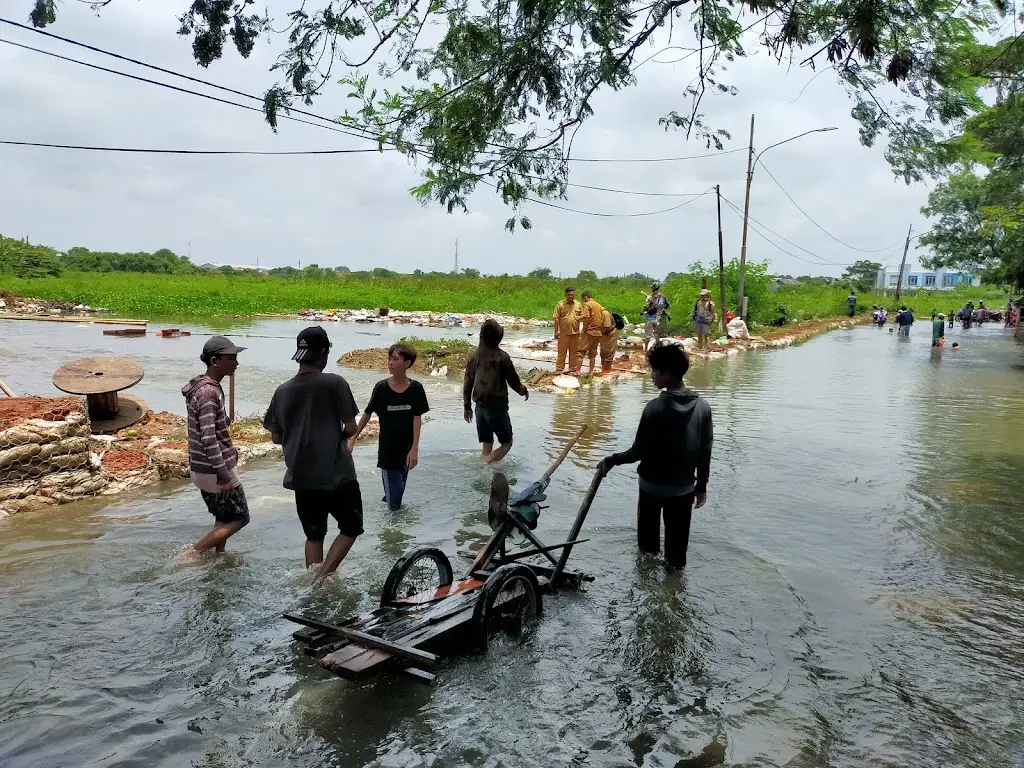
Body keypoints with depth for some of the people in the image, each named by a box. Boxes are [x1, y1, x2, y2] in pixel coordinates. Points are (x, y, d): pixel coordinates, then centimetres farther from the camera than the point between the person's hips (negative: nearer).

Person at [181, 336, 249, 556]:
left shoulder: (208, 386, 8)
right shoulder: (208, 392, -22)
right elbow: (209, 439, -26)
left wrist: (230, 451, 24)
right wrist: (224, 475, -23)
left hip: (204, 468, 10)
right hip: (214, 470, -9)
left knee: (224, 518, 20)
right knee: (239, 518, 1)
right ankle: (191, 552, 3)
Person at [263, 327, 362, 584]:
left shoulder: (282, 391, 4)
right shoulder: (335, 383, -10)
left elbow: (276, 437, 10)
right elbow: (351, 428, -10)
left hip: (301, 477, 5)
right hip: (336, 474, -5)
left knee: (314, 535, 18)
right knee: (351, 528, 12)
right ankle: (321, 578, -2)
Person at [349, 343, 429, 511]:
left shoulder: (415, 388, -8)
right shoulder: (381, 388, -10)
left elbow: (417, 419, -7)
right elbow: (366, 414, -1)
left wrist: (414, 449, -14)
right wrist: (352, 440, -1)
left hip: (406, 448, 1)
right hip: (387, 448, -1)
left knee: (400, 487, 14)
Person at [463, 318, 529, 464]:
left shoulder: (474, 355, 2)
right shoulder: (502, 357, -13)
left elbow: (467, 383, 7)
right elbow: (513, 380, -4)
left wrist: (467, 406, 18)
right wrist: (524, 391, 17)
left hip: (480, 407, 5)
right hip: (497, 407, -5)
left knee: (486, 446, 16)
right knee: (506, 443, 8)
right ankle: (485, 464, -12)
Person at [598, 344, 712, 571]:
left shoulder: (656, 407, -20)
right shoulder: (702, 406, -6)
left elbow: (639, 451, -17)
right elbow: (705, 451, 0)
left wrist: (611, 460, -1)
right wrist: (702, 485, 12)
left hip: (653, 485, -3)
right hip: (684, 487, 3)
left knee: (648, 540, 18)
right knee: (677, 543, 13)